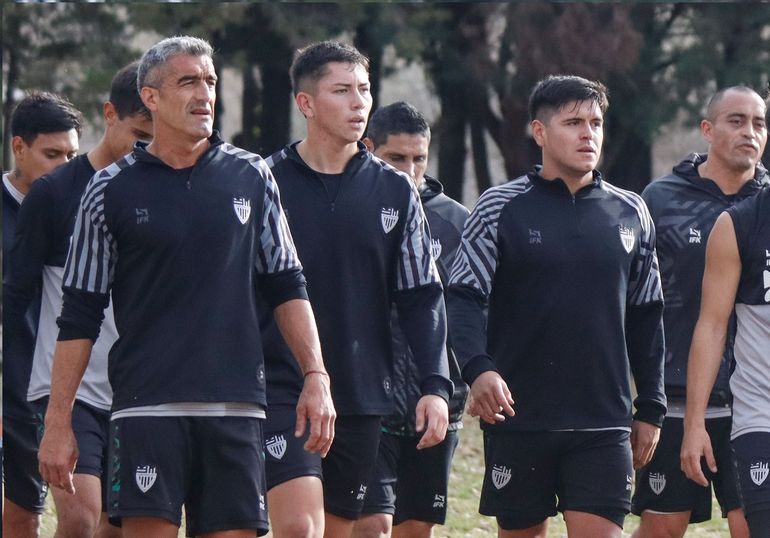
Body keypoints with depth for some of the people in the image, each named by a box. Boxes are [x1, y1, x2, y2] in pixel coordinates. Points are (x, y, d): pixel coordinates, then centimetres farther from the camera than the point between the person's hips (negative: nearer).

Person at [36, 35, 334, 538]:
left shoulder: (251, 176, 9)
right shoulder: (112, 190, 3)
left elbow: (287, 285, 14)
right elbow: (79, 315, 5)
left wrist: (316, 376, 3)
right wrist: (58, 421, 2)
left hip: (236, 405, 2)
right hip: (147, 405, -2)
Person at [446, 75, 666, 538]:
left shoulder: (630, 213, 10)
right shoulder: (502, 207, -1)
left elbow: (646, 317, 16)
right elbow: (463, 297, -6)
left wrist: (651, 408, 15)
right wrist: (478, 368, -23)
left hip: (604, 423, 2)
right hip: (517, 417, -2)